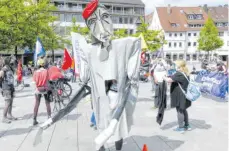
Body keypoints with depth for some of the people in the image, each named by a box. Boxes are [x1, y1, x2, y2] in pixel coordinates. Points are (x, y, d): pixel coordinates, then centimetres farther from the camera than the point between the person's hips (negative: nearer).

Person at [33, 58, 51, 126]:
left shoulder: (36, 72, -2)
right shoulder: (46, 71, -7)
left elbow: (35, 81, -4)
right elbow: (47, 80, -8)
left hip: (38, 89, 2)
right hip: (45, 89, -1)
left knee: (36, 104, 5)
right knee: (47, 104, 11)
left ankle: (34, 120, 5)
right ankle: (49, 117, 15)